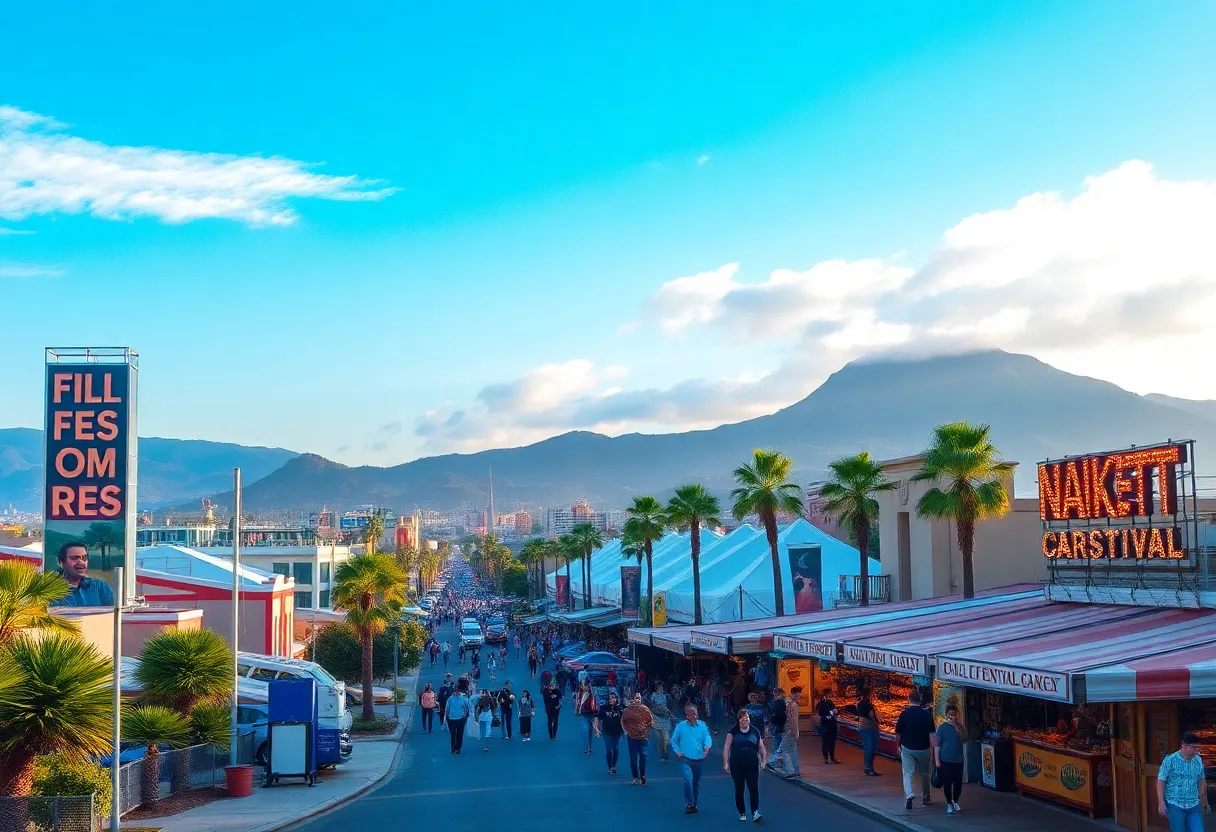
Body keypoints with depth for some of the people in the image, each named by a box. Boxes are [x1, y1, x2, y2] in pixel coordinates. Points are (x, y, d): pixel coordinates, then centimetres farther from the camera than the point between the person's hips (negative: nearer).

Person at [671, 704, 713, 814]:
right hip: (686, 759, -3)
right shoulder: (680, 726, 1)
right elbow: (674, 740, 9)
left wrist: (707, 747, -22)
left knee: (696, 782, 14)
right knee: (688, 780, -20)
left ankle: (694, 804, 27)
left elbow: (708, 738, -2)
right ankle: (689, 803, -12)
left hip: (699, 759, 3)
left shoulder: (702, 726, 2)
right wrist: (677, 751, -4)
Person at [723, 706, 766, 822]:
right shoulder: (733, 732, 0)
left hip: (752, 765, 1)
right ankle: (742, 813, 18)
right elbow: (727, 747, -2)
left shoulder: (755, 731, 6)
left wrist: (762, 760, 11)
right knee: (739, 790, 7)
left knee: (754, 789, -9)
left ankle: (755, 813, -10)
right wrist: (725, 763, -7)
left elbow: (761, 747, 14)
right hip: (737, 766, -1)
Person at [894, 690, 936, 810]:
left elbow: (897, 734, -5)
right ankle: (925, 798, 30)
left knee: (907, 772, 0)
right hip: (923, 749, 2)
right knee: (924, 774, 18)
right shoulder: (927, 714, -5)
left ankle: (908, 794, -24)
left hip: (907, 748, -2)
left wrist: (898, 746, 11)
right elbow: (932, 733, -1)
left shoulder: (904, 714, -11)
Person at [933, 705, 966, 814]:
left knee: (958, 782, 5)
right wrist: (937, 760, -8)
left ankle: (955, 802, 26)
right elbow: (937, 745, -4)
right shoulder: (942, 727, -4)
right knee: (947, 783, 1)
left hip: (958, 760, 3)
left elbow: (963, 738, -9)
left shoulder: (959, 726, 6)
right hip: (945, 760, -3)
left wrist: (956, 727, -18)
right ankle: (949, 804, 15)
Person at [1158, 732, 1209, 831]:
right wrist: (1161, 803, -12)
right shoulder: (1170, 761, -9)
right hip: (1175, 805, -4)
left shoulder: (1198, 760, 5)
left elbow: (1201, 781, 16)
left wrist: (1204, 801, 20)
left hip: (1194, 806, 4)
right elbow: (1161, 782, -8)